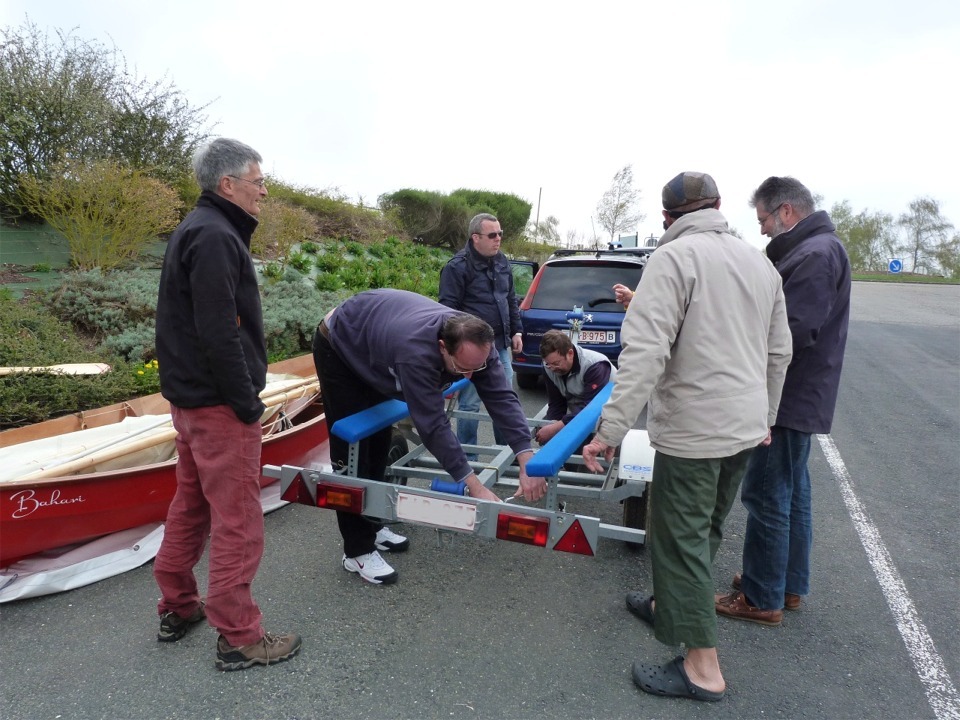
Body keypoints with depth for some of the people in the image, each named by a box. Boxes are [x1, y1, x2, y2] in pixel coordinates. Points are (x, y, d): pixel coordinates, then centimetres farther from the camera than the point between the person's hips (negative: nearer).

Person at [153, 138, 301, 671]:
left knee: (191, 505, 20)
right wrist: (247, 404, -17)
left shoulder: (197, 229, 16)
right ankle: (239, 639, 11)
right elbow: (219, 334, -24)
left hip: (190, 397, 11)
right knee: (237, 523, -1)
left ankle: (176, 609, 35)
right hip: (218, 405, -11)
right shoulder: (215, 236, -17)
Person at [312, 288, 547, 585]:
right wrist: (475, 487, -40)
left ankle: (371, 525, 27)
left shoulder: (476, 343, -27)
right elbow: (433, 425, -42)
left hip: (373, 348, 7)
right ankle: (358, 551, 1)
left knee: (379, 441, 11)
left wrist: (526, 462, -35)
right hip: (339, 347, -7)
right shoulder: (416, 351, -46)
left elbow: (502, 397, -27)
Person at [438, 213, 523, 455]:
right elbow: (448, 309, -13)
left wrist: (516, 331, 15)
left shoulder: (502, 261, 12)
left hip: (501, 344, 7)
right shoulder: (457, 267, -11)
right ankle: (467, 458, 17)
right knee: (470, 404, 2)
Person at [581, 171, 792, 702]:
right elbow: (779, 352, 16)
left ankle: (703, 670, 14)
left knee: (682, 538, 4)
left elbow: (645, 352, -24)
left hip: (693, 430, -8)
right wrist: (764, 418, 27)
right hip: (745, 427, 8)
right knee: (704, 532, 21)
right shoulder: (760, 262, 11)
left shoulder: (674, 257, -13)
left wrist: (611, 429, -24)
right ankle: (668, 606, 42)